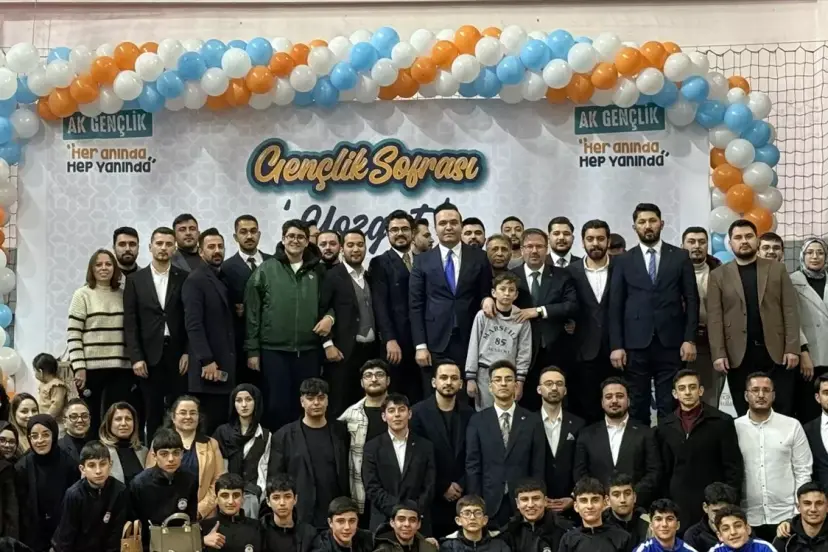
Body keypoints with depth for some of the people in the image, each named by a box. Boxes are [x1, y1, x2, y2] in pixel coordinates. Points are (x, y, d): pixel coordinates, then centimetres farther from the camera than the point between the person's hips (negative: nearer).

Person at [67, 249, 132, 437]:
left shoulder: (123, 295, 10)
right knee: (90, 419, 3)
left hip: (120, 367, 3)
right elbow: (73, 334, -4)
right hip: (91, 367, -3)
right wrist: (79, 367, -12)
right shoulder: (83, 295, 0)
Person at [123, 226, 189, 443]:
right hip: (149, 356, 0)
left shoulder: (184, 278, 5)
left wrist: (188, 353, -5)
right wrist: (136, 358, -5)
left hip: (178, 354, 0)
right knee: (152, 414, 4)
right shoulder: (135, 280, 6)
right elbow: (130, 323, 3)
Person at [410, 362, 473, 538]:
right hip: (430, 497, -2)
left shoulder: (469, 414, 7)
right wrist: (442, 487, -7)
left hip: (462, 496, 3)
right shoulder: (418, 412, -3)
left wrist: (461, 485, -5)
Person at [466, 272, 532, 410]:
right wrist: (470, 378, -2)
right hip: (485, 373, 0)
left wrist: (520, 381, -2)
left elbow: (524, 352, 1)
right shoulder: (482, 316, -4)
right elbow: (473, 347, -1)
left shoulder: (522, 319, -3)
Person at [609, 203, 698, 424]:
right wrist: (616, 345, -3)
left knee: (669, 406, 2)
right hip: (635, 344, 0)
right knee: (636, 406, 4)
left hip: (671, 343, 0)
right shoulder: (623, 261, 7)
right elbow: (615, 306, 4)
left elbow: (691, 300, 5)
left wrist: (690, 339, -4)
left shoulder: (680, 257, 7)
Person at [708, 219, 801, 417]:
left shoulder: (777, 269, 9)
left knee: (783, 414, 0)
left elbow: (790, 310, 4)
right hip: (738, 355, 0)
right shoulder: (719, 275, 8)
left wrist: (792, 348, -5)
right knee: (745, 415, 4)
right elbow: (715, 317, 2)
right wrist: (718, 353, -8)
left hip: (776, 352, 0)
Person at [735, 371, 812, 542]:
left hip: (785, 517, 0)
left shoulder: (792, 426, 2)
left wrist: (800, 512, -3)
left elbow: (803, 471, 3)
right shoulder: (734, 428, 1)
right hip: (747, 519, 0)